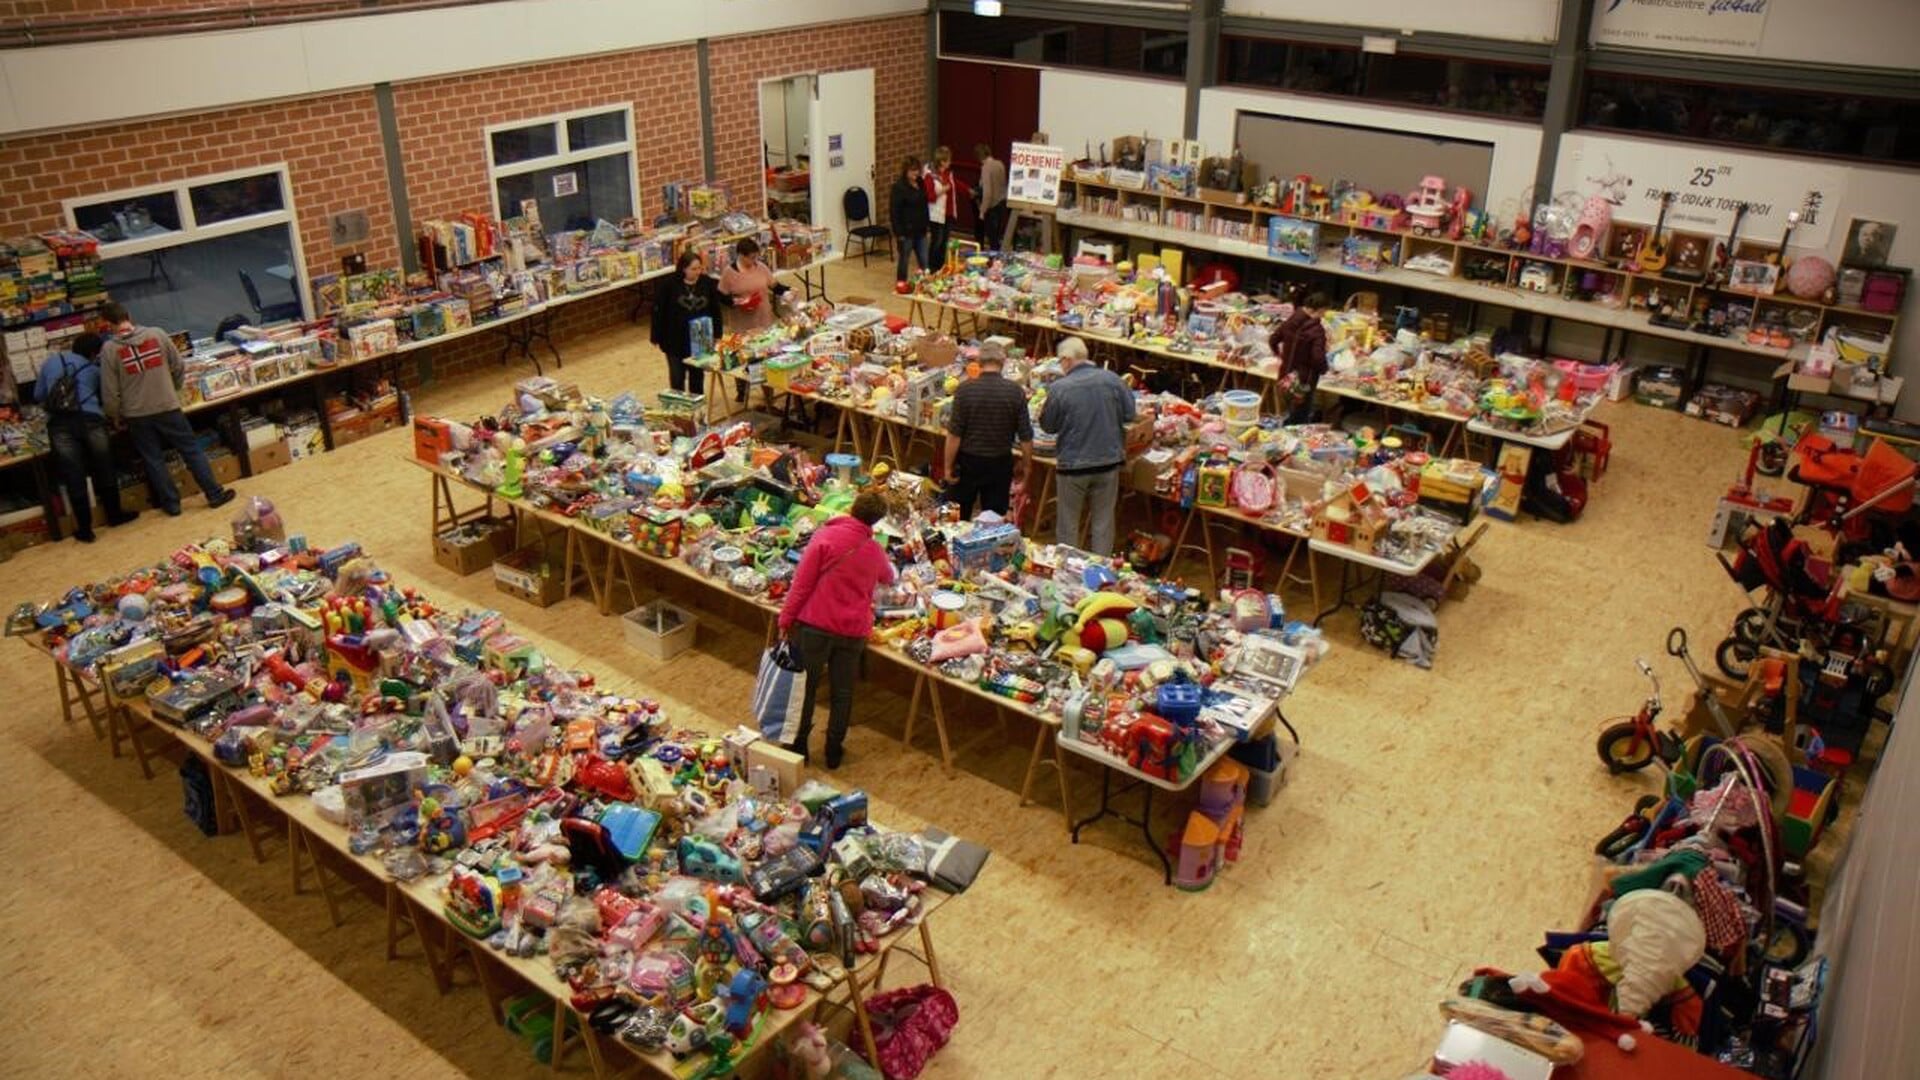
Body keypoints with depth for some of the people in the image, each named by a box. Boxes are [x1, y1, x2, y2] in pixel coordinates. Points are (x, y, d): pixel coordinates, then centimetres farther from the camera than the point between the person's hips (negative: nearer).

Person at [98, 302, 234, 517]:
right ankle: (215, 494, 11)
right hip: (167, 406, 1)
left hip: (136, 415, -1)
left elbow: (109, 390, -6)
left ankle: (171, 504, 15)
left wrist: (114, 415, 9)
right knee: (192, 449, 9)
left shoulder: (109, 349, -8)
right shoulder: (157, 334, -5)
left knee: (152, 460, 10)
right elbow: (178, 366, 4)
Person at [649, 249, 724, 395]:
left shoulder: (708, 283, -3)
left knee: (697, 375, 15)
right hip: (675, 340, -2)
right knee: (677, 377, 5)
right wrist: (657, 337, -7)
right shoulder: (668, 284, -12)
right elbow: (659, 311, -8)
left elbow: (715, 310, 6)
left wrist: (716, 334, 6)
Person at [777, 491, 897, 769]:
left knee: (806, 686, 11)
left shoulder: (825, 536, -11)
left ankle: (798, 744, 19)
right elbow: (888, 578, 27)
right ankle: (834, 750, 21)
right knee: (842, 692, 14)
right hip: (854, 631, 3)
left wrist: (786, 620, -5)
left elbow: (801, 583, -12)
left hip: (815, 624, -3)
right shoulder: (875, 551, 4)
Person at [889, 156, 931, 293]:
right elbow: (894, 212, -15)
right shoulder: (899, 187, -14)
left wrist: (926, 225, 12)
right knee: (903, 259, 6)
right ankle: (901, 284, 18)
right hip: (906, 231, -6)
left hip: (920, 229, 6)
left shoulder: (920, 183, 7)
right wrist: (899, 233, -17)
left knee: (924, 261, 7)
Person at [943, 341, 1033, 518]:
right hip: (1000, 464, 1)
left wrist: (948, 466, -3)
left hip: (968, 462, -1)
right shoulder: (1015, 392, -9)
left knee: (957, 517, 13)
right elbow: (1025, 437, -6)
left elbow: (954, 434, -12)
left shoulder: (965, 389, -12)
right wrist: (1026, 466, 8)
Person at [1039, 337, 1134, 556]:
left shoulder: (1059, 388, -15)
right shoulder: (1112, 379, -7)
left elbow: (1048, 425, -5)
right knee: (1103, 520, 14)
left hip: (1073, 465, -2)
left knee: (1068, 522, 14)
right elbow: (1129, 415, 1)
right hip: (1109, 461, 3)